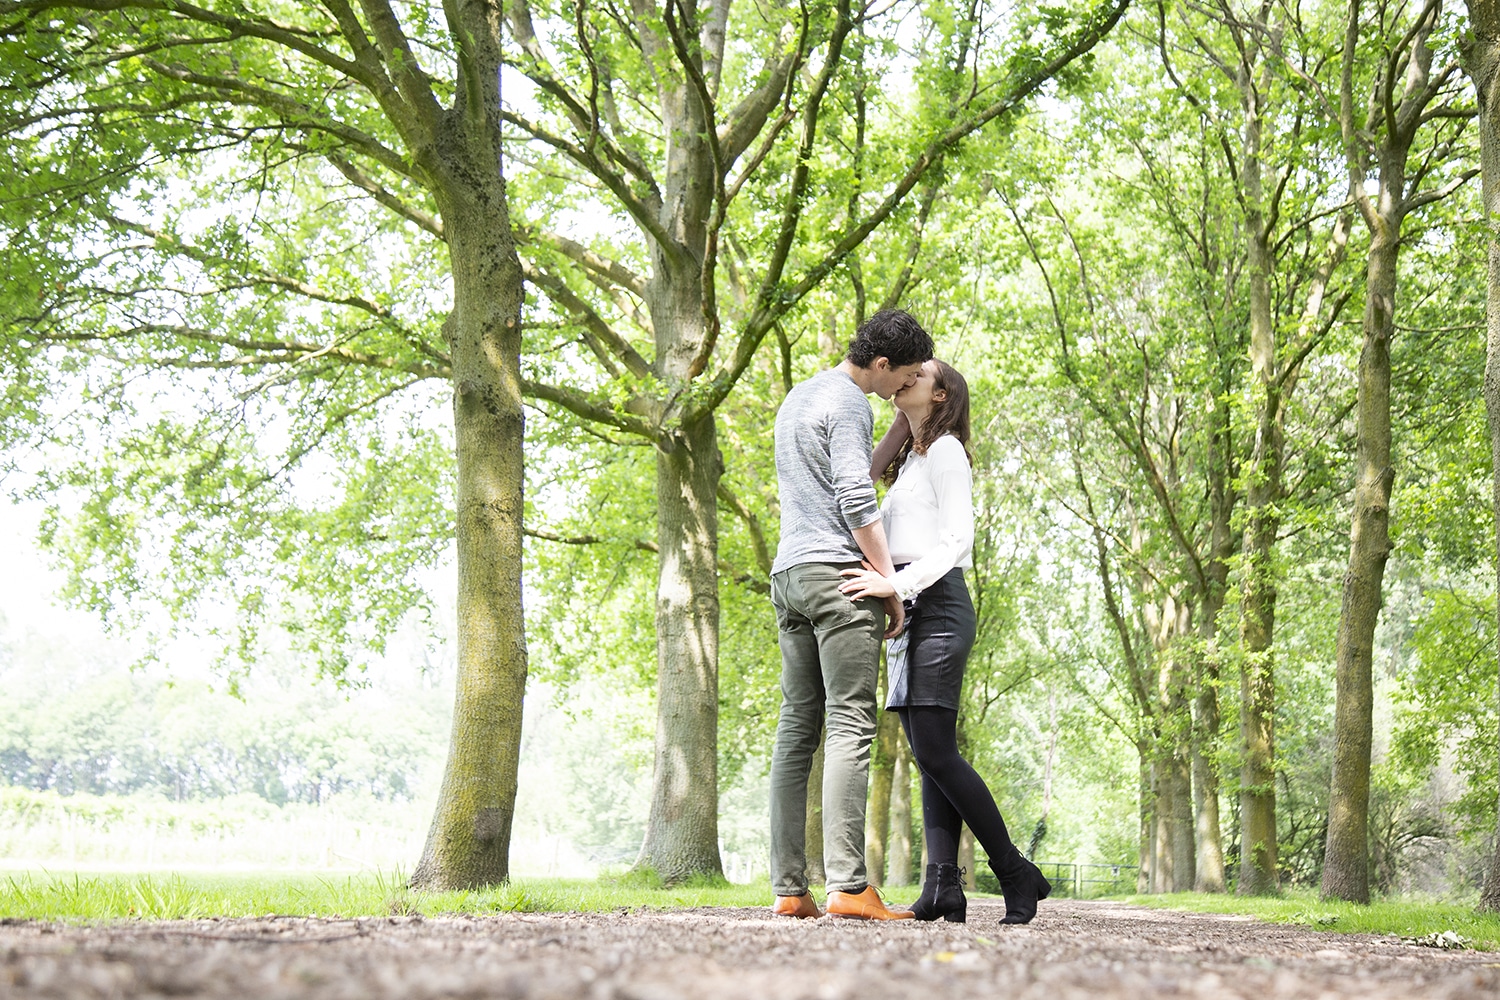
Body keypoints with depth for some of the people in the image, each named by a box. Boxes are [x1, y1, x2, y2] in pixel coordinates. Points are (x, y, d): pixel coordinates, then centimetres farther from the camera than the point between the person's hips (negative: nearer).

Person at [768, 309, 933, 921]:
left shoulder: (797, 397, 23)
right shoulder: (848, 404, -7)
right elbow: (857, 503, -14)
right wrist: (892, 585, -10)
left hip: (789, 572, 9)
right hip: (839, 571, -9)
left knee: (797, 727, 5)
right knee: (850, 725, -13)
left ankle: (788, 887, 1)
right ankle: (848, 884, -19)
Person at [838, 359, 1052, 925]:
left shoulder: (945, 450, -1)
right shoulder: (909, 460, 26)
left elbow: (957, 539, -13)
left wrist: (899, 583, -23)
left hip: (935, 602, -9)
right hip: (905, 609, 9)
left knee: (934, 749, -15)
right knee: (929, 755, -2)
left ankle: (1017, 874, -9)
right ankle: (943, 884, -9)